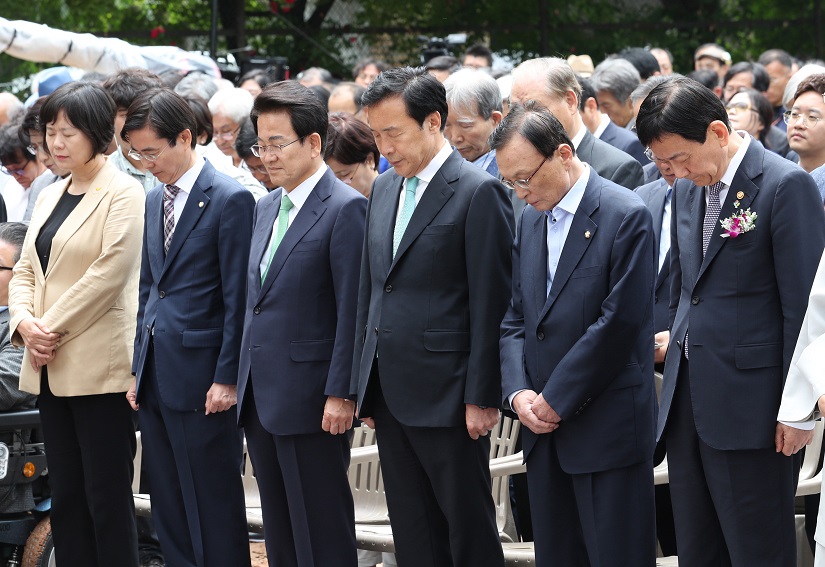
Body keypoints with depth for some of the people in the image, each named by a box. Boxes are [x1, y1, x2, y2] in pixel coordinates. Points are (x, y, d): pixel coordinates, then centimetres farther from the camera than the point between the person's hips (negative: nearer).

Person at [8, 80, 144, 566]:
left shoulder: (123, 193, -7)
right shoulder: (50, 197, 17)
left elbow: (111, 272, -15)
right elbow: (26, 270, 16)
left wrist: (53, 327, -13)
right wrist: (25, 322, -4)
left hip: (100, 366, -8)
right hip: (51, 369, 8)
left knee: (107, 494, -5)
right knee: (66, 491, 8)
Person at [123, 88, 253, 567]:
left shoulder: (231, 199, -10)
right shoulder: (155, 199, 14)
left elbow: (237, 298, -12)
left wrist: (227, 379, -14)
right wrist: (139, 369, 15)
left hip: (200, 377, -8)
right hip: (156, 375, 8)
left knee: (214, 506, -2)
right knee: (168, 507, 11)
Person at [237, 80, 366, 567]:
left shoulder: (345, 208, -11)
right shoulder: (267, 208, 15)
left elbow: (352, 311, -15)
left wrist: (340, 394, -18)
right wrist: (242, 380, 14)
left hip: (310, 397, -8)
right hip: (261, 398, 8)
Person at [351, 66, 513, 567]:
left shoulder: (479, 193, -10)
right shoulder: (384, 189, 13)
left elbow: (491, 305, -12)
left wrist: (482, 397, -14)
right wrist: (364, 384, 14)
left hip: (447, 395, -7)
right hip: (390, 394, 7)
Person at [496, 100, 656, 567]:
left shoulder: (626, 216, -10)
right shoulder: (532, 221, 14)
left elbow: (618, 323, -16)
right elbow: (516, 320, 15)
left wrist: (556, 400, -13)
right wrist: (518, 392, -3)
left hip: (608, 427, -7)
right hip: (545, 426, 7)